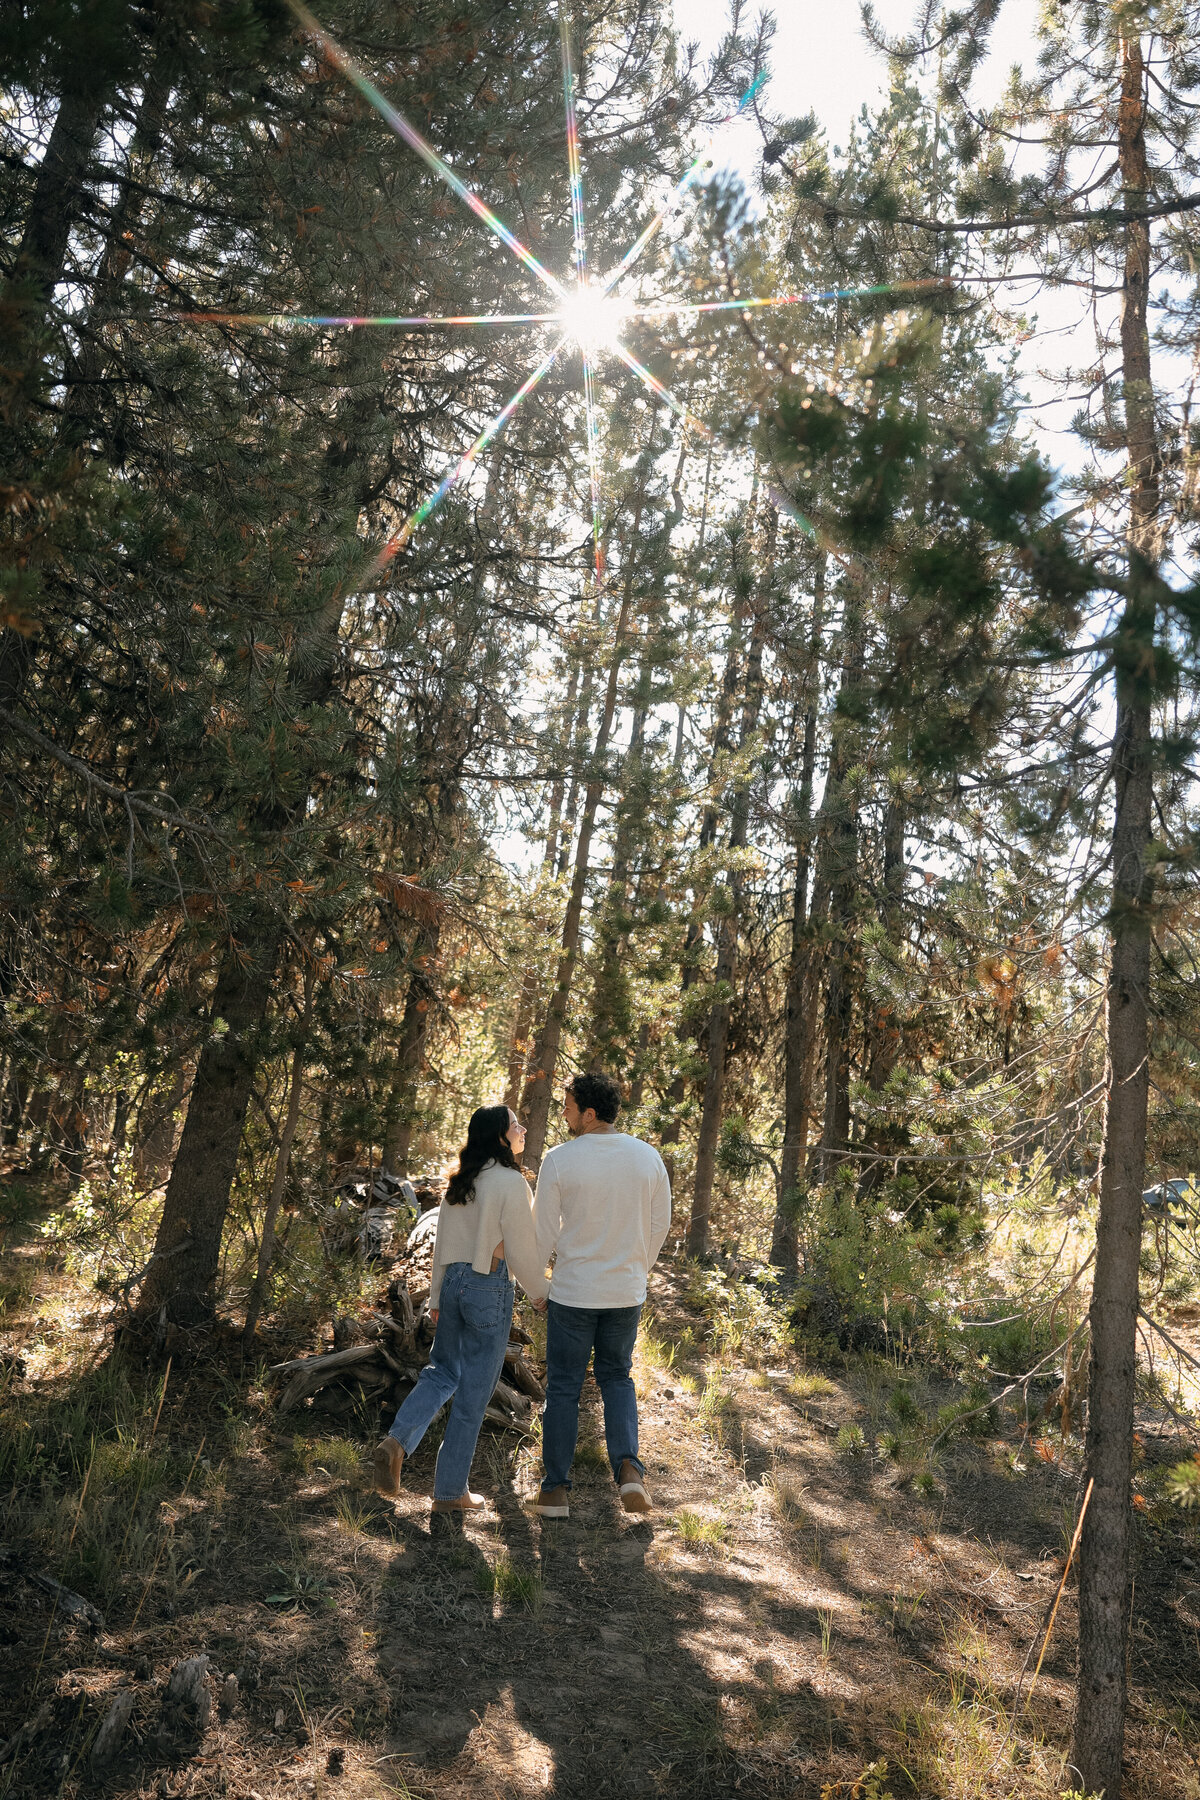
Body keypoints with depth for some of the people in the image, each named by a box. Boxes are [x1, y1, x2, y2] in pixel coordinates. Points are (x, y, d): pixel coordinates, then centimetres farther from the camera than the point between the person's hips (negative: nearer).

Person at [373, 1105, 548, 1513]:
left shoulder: (460, 1181, 7)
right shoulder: (511, 1183, -15)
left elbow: (442, 1243, 12)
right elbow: (522, 1251, -13)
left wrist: (436, 1297, 20)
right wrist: (542, 1293, 3)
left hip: (454, 1281, 7)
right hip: (490, 1288, -7)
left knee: (442, 1371, 22)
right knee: (473, 1392, 5)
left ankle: (397, 1441, 2)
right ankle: (450, 1491, 16)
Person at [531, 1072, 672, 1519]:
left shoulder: (560, 1160, -14)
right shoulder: (648, 1157, -4)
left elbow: (543, 1230, -7)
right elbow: (660, 1224, 4)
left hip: (572, 1292, -3)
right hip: (627, 1292, 3)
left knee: (563, 1387, 11)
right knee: (616, 1378, 20)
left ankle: (555, 1490, 18)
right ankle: (628, 1468, 2)